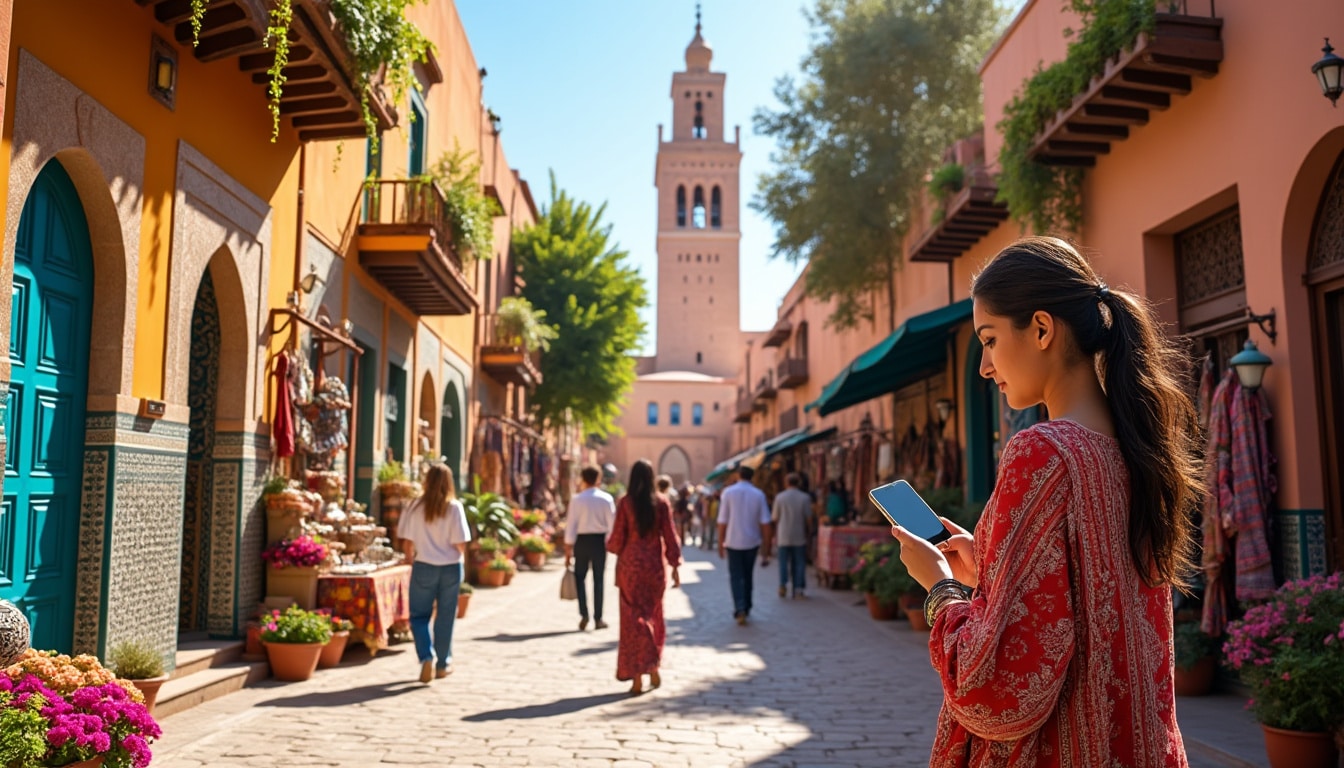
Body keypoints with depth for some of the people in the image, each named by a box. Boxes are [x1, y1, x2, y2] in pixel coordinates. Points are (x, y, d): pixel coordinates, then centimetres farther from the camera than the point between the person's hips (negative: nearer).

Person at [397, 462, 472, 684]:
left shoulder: (415, 506, -7)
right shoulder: (454, 507, -8)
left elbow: (407, 543, -6)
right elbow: (461, 544, -10)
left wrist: (412, 560, 11)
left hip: (424, 567, 0)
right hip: (451, 567, 1)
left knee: (419, 616, 12)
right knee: (445, 617, 14)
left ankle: (426, 658, -6)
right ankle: (443, 664, 23)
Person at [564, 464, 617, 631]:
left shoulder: (577, 499, -6)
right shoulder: (606, 498, -3)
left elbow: (571, 525, -6)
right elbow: (612, 523, -5)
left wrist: (568, 549, -2)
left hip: (582, 539, -1)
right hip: (599, 540, 1)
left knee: (580, 577, 12)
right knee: (598, 579, 8)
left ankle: (584, 614, 0)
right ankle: (598, 617, 10)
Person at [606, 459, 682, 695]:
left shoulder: (625, 503, -8)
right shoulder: (661, 503, -3)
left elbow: (617, 539, -7)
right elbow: (669, 537, -2)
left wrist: (610, 546, 16)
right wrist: (675, 567, 4)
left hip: (630, 564, -2)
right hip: (655, 565, 2)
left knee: (633, 618, 4)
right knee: (653, 617, 18)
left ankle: (637, 677, 1)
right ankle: (653, 667, 19)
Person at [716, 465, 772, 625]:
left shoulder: (728, 492, -6)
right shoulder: (758, 495, -1)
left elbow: (722, 522, -7)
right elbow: (765, 523, -4)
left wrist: (721, 544, 3)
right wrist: (765, 550, 1)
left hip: (733, 542, -2)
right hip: (752, 542, 2)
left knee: (735, 576, 4)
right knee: (747, 575, 18)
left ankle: (740, 609, -12)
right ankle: (746, 609, 25)